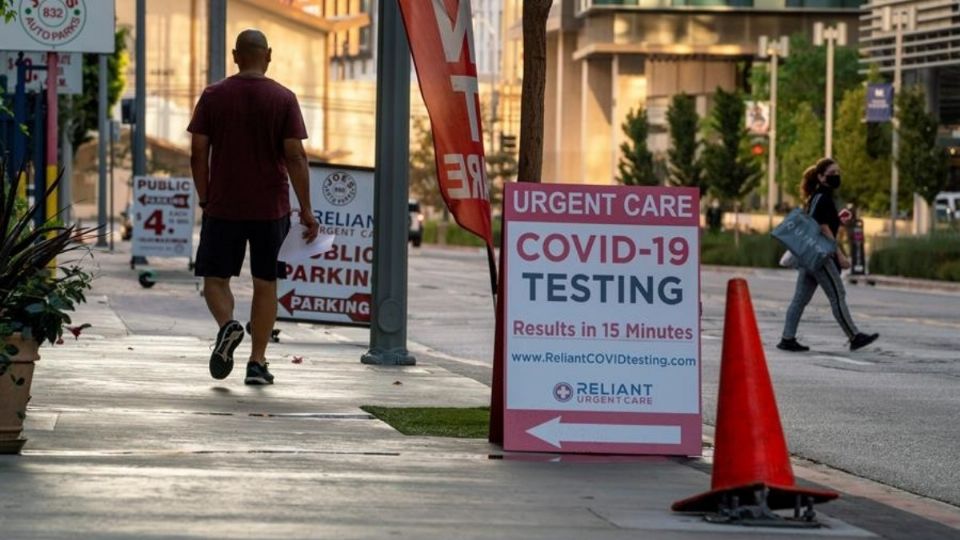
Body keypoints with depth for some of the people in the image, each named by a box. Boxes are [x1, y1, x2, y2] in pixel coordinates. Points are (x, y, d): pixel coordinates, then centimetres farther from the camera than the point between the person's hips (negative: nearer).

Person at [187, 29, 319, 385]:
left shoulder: (213, 96, 0)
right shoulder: (284, 99, -3)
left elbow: (198, 153, -1)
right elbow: (295, 157, -7)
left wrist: (204, 199, 10)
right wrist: (306, 210, -3)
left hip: (222, 207, 0)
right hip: (271, 208, 0)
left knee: (215, 278, 9)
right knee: (265, 283, 9)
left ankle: (227, 325, -21)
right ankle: (257, 363, 8)